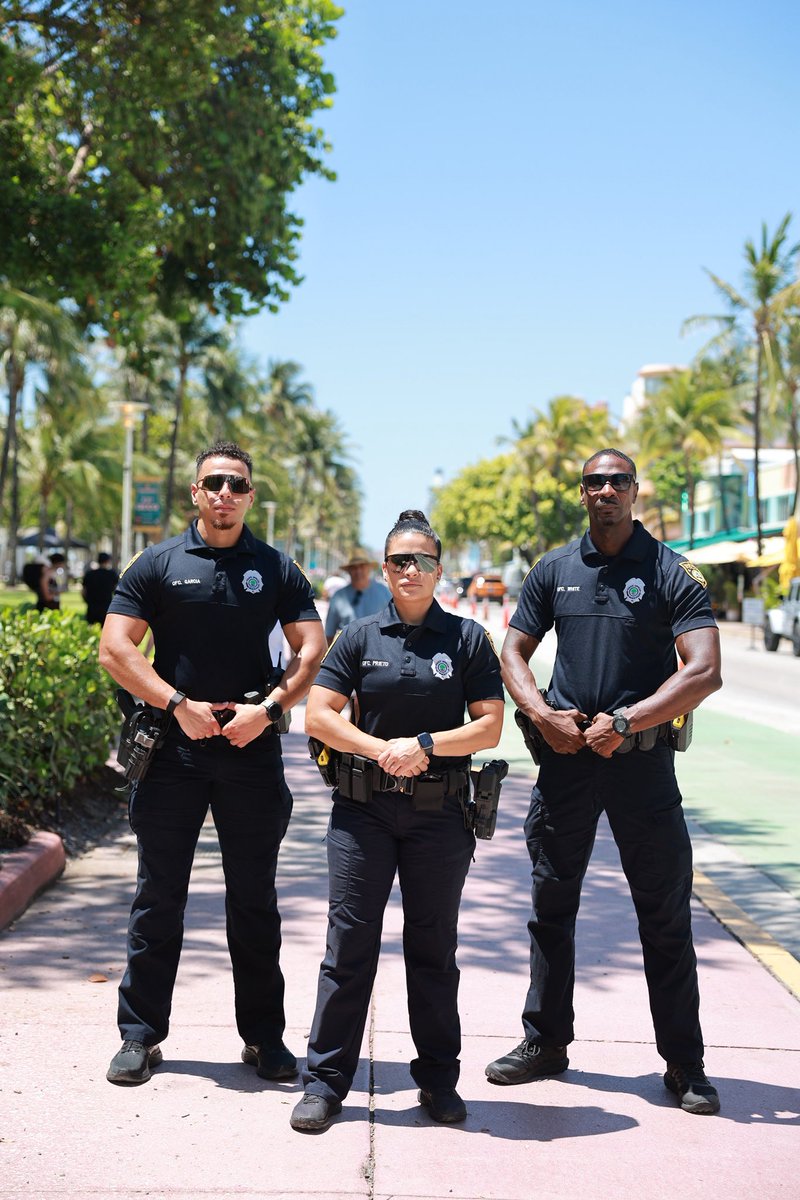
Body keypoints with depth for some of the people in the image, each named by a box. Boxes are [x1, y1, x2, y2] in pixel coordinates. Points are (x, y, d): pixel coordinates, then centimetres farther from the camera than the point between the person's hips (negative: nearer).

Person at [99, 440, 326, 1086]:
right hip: (172, 749, -1)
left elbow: (312, 649, 2)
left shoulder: (276, 568, 7)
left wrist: (268, 709, -11)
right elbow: (116, 647, -2)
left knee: (255, 900, 8)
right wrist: (178, 704, -11)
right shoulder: (157, 564, 4)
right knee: (158, 897, 5)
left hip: (252, 749, 1)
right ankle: (141, 1034, 16)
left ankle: (264, 1035, 18)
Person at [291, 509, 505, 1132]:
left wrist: (425, 744, -14)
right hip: (363, 809, 0)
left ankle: (439, 1077, 21)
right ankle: (326, 1079, 9)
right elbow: (318, 714, 0)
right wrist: (381, 749, -13)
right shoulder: (360, 637, 5)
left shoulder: (469, 638, 3)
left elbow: (489, 726, -1)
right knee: (350, 941, 1)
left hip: (440, 814, 0)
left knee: (434, 947, 9)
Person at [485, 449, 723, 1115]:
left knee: (666, 915, 2)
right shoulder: (555, 570, 8)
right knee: (551, 905, 10)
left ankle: (685, 1063, 14)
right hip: (566, 756, 3)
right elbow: (514, 651, 12)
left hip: (642, 758, -3)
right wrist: (543, 714, -6)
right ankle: (546, 1041, 25)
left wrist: (623, 722, -18)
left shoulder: (672, 572, -4)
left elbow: (704, 672, -13)